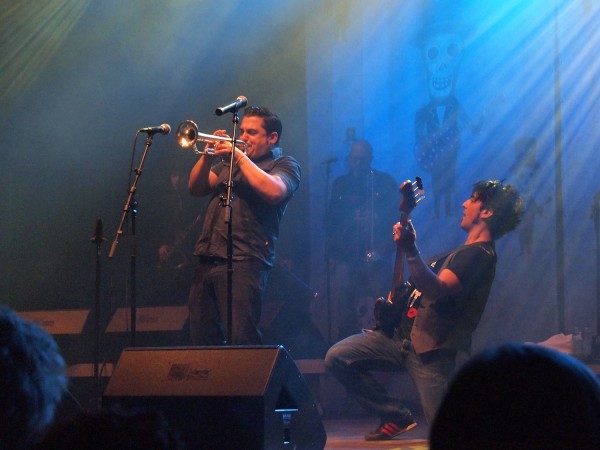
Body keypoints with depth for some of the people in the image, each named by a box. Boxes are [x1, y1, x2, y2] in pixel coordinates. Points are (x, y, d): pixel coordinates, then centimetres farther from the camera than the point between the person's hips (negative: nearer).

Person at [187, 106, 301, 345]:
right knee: (202, 338, 5)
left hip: (243, 262, -7)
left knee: (241, 338, -15)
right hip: (207, 261, 7)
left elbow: (274, 191, -16)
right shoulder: (227, 162, 26)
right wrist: (207, 156, 0)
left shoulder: (284, 164, 6)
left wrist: (240, 157, -12)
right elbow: (196, 188, 16)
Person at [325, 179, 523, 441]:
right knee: (337, 357, -5)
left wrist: (410, 252, -45)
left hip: (430, 348, -9)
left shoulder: (479, 255, -14)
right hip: (401, 333, 9)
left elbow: (436, 290, -30)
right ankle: (397, 417, 7)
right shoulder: (463, 251, 21)